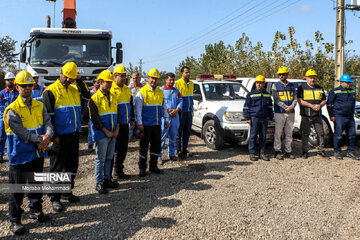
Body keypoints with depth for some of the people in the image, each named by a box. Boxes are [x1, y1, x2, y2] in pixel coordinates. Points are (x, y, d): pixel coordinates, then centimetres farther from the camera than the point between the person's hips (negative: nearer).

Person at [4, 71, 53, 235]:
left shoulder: (39, 106, 7)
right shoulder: (12, 110, -10)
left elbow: (47, 122, -1)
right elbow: (20, 130, -19)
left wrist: (47, 136, -21)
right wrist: (39, 139, -23)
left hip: (38, 153, 5)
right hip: (20, 155, -5)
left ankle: (35, 210, 36)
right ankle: (15, 220, 16)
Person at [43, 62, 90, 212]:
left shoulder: (74, 89, 13)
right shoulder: (51, 91, -6)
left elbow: (87, 96, -1)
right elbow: (48, 115, -10)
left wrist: (79, 81, -4)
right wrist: (54, 136, -14)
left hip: (74, 134, 6)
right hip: (60, 136, -6)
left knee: (72, 164, 14)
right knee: (57, 166, 1)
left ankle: (66, 191, 29)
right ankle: (54, 198, 12)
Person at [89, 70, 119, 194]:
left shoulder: (113, 97, 10)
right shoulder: (95, 98, -10)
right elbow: (95, 118, -13)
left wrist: (117, 129, 1)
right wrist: (106, 131, -13)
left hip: (113, 133, 6)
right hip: (101, 134, -6)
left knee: (109, 157, 14)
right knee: (100, 158, 1)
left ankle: (107, 179, 26)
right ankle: (99, 183, 11)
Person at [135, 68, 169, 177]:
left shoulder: (160, 92, 11)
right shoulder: (142, 92, -6)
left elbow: (164, 107, 20)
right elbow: (138, 109, -10)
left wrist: (166, 119, 16)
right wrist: (139, 123, -14)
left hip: (157, 124, 5)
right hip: (146, 125, -5)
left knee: (156, 145, 10)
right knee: (144, 146, 2)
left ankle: (153, 166, 24)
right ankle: (142, 168, 14)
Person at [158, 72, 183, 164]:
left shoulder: (176, 91, 15)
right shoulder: (161, 90, -2)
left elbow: (180, 101, 10)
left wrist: (176, 110, -8)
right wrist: (168, 110, -16)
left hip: (175, 116, 6)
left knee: (173, 136, 13)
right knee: (162, 137, -7)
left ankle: (171, 154, 27)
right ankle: (158, 156, 0)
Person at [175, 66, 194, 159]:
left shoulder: (191, 84, 14)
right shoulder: (177, 83, -8)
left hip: (189, 111, 6)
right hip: (181, 112, -6)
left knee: (187, 131, 11)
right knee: (179, 131, 0)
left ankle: (184, 149, 23)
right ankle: (179, 150, 9)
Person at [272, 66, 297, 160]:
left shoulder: (292, 86, 14)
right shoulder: (275, 85, 4)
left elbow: (295, 99, 9)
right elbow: (276, 99, -6)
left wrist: (291, 107, -9)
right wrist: (285, 107, -14)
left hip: (291, 113, 4)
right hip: (279, 113, -3)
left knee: (289, 133, 7)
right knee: (278, 133, -2)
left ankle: (288, 151, 16)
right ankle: (277, 151, 7)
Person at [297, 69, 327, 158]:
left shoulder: (320, 88, 15)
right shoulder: (302, 88, 1)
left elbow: (324, 100, 18)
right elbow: (300, 101, -9)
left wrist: (320, 105, -6)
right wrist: (312, 106, -16)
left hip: (317, 115, 4)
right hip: (306, 115, -4)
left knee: (321, 133, 6)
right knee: (305, 134, 1)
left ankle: (321, 150, 19)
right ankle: (305, 151, 10)